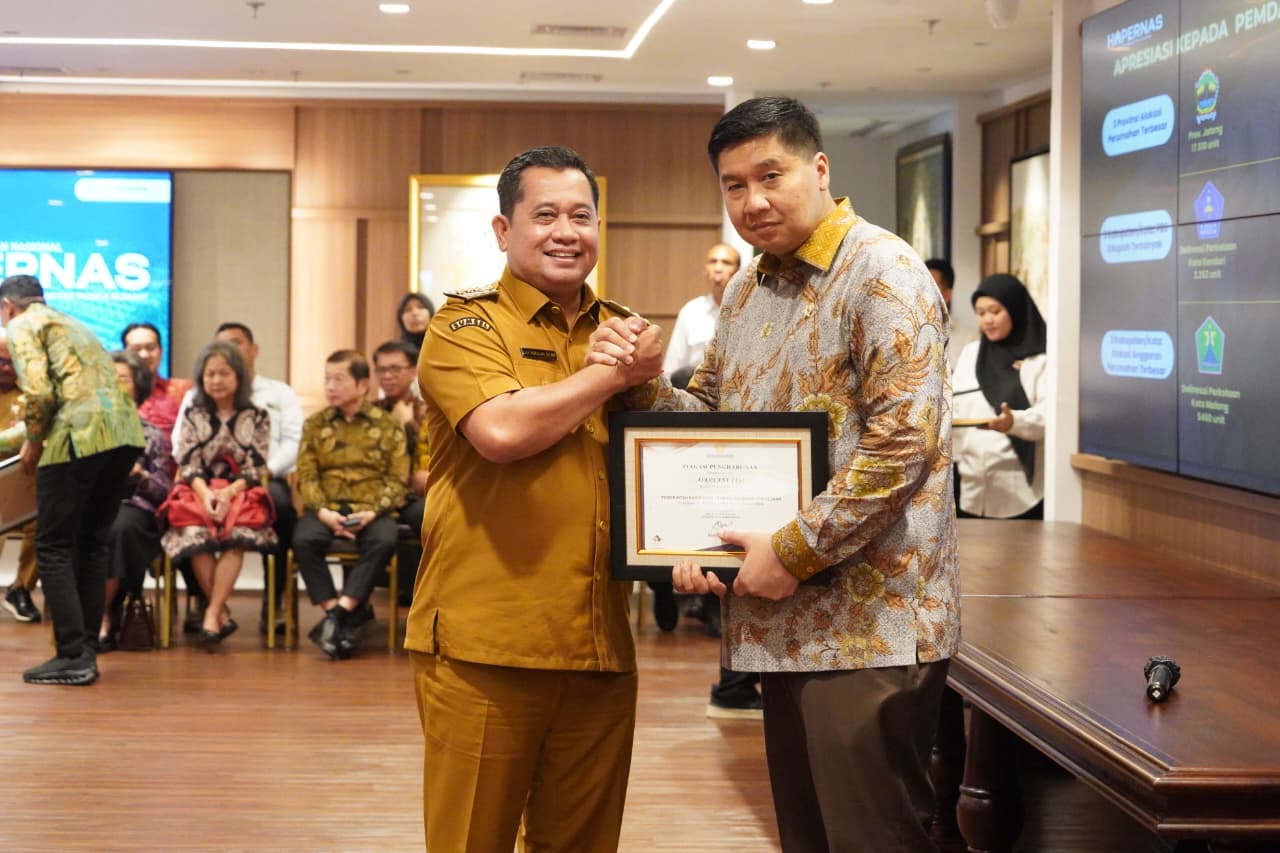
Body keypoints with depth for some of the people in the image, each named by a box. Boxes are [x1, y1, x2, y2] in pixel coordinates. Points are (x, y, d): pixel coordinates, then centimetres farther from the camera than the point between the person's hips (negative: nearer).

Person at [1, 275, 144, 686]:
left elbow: (39, 392, -10)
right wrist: (41, 437, 25)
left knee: (54, 547, 1)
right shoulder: (72, 323, 30)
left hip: (80, 437, -8)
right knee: (91, 543, 15)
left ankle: (73, 657, -2)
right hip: (125, 432, 8)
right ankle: (87, 650, 16)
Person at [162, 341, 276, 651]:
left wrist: (229, 493, -18)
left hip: (240, 494, -1)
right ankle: (223, 615, -24)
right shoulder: (192, 415, 11)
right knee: (194, 534, -32)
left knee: (237, 535, -34)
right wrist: (206, 494, -17)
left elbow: (256, 469, 0)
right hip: (199, 492, 1)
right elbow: (188, 465, 3)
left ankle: (212, 615, -32)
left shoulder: (257, 417, 6)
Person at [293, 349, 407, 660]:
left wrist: (372, 512, -14)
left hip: (370, 510, -1)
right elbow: (306, 475, 5)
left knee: (383, 540, -35)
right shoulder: (315, 425, 13)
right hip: (326, 509, 1)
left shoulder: (388, 426, 7)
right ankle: (338, 613, -25)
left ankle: (340, 611, -30)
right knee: (303, 539, -31)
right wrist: (323, 512, -13)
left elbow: (397, 478, 2)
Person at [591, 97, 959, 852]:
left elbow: (902, 443, -20)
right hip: (788, 621, 8)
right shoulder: (747, 291, 14)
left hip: (869, 625, -8)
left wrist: (794, 551, -18)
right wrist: (641, 384, 0)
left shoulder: (882, 273, -12)